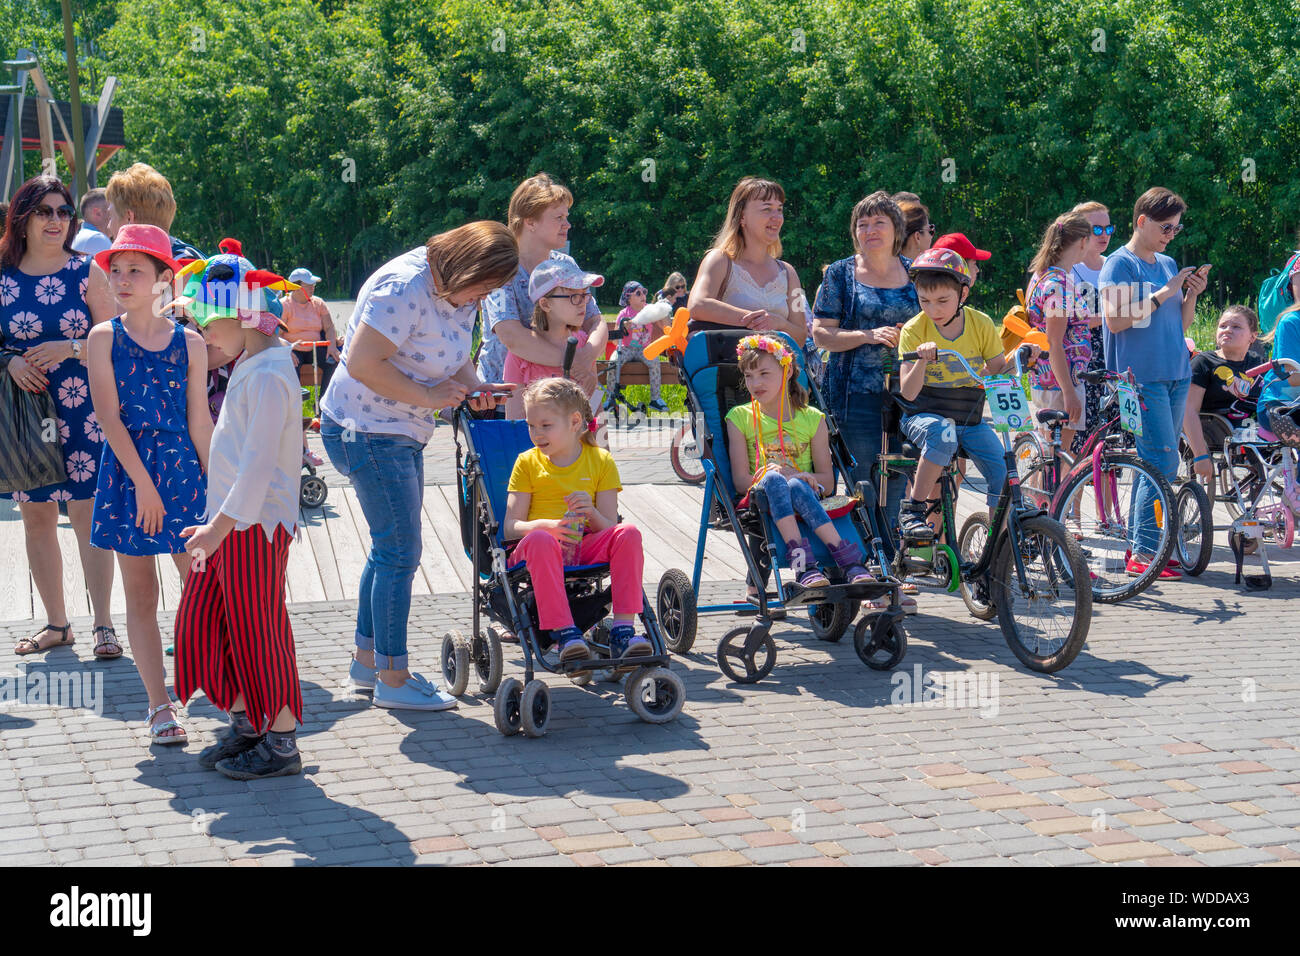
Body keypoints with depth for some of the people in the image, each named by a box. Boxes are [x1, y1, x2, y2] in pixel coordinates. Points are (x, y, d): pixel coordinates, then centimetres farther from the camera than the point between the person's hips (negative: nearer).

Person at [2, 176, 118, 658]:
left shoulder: (88, 272, 0)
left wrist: (69, 349, -16)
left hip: (82, 411, -2)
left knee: (88, 510, -6)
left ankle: (103, 624, -2)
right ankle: (56, 623, 19)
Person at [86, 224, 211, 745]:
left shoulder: (189, 342, 3)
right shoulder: (104, 338, 1)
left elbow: (199, 422, 6)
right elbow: (109, 417, -7)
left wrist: (216, 487, 4)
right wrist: (143, 483, -14)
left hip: (181, 468, 0)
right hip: (126, 472, 0)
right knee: (140, 594, 4)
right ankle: (160, 706, 11)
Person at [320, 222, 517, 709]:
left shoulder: (457, 290, 6)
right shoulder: (403, 288, -24)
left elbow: (453, 356, 19)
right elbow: (363, 363, -28)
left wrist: (471, 384, -3)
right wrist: (428, 396, -22)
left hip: (402, 435, 10)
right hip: (367, 431, -10)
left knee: (390, 549, 17)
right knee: (400, 552, -8)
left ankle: (367, 660, 29)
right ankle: (392, 679, -1)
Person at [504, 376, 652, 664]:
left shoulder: (601, 461, 12)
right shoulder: (527, 462, 11)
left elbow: (609, 527, 6)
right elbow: (510, 528, 1)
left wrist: (591, 514, -18)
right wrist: (546, 525, -20)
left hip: (587, 548, 1)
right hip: (538, 551, -1)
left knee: (628, 533, -28)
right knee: (540, 540, -38)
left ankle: (623, 629, -33)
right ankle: (564, 632, -42)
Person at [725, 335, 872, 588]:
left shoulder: (812, 419, 13)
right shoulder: (740, 418, 11)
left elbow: (828, 480, 11)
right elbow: (741, 479, 1)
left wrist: (806, 479, -13)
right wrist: (782, 476, -16)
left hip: (805, 493, 0)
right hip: (762, 499, 0)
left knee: (796, 487, -37)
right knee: (773, 479, -36)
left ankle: (852, 565, -46)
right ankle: (801, 562, -49)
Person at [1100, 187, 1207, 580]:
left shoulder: (1169, 265, 17)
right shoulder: (1120, 264, -4)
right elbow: (1115, 320, -15)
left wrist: (1192, 295, 2)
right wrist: (1164, 294, -13)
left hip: (1176, 375, 7)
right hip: (1141, 377, -7)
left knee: (1156, 465, 7)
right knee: (1163, 463, -14)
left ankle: (1143, 546, 11)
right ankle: (1142, 555, -11)